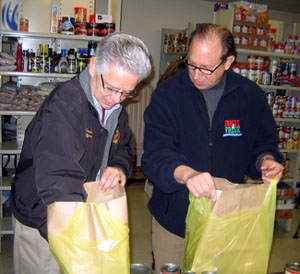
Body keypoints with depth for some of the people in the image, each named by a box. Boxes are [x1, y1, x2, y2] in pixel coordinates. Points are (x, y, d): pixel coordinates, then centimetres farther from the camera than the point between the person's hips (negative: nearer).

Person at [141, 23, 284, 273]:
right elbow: (155, 156, -21)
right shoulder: (168, 94, -12)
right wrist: (186, 173, -41)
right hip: (174, 217, -1)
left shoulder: (251, 95, -3)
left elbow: (263, 143, 10)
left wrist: (265, 159, -14)